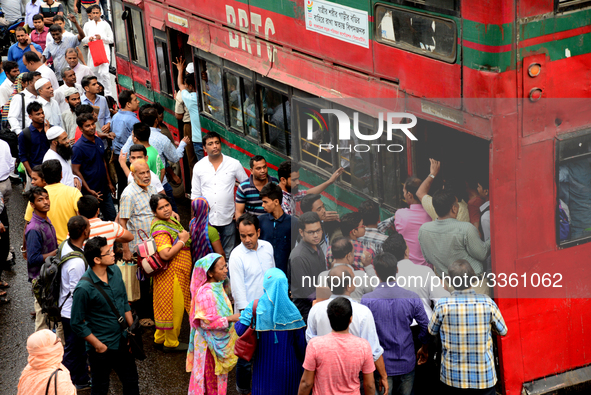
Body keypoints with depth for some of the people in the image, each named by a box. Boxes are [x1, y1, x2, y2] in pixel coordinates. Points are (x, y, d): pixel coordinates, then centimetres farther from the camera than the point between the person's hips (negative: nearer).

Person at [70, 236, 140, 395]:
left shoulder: (115, 271, -4)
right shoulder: (84, 288, -25)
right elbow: (77, 324, -17)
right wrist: (98, 345, -13)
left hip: (122, 342, 6)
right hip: (101, 348, -6)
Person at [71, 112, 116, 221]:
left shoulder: (99, 141, 7)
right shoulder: (78, 147, -16)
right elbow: (76, 170, -16)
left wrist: (109, 183, 15)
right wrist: (89, 191, -21)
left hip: (104, 189, 7)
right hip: (91, 191, -7)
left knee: (113, 218, 13)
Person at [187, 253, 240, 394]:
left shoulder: (218, 286, 3)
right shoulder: (205, 293, -25)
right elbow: (207, 322, -25)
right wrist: (230, 319, -24)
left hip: (221, 340, 9)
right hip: (209, 342, -9)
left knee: (219, 374, 20)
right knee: (210, 375, 7)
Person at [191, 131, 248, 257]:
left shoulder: (234, 164, -1)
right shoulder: (198, 167, 4)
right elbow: (195, 195, 10)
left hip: (228, 219, -1)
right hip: (206, 219, 1)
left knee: (228, 254, 6)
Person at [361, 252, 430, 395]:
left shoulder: (367, 300, -14)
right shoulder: (412, 298, -7)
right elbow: (426, 327, 1)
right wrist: (424, 349, 20)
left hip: (381, 366, -2)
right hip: (407, 364, 2)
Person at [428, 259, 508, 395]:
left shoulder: (443, 305, -14)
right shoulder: (488, 303, -12)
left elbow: (432, 331, 4)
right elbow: (503, 331, 4)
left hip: (452, 377, 0)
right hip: (484, 377, 0)